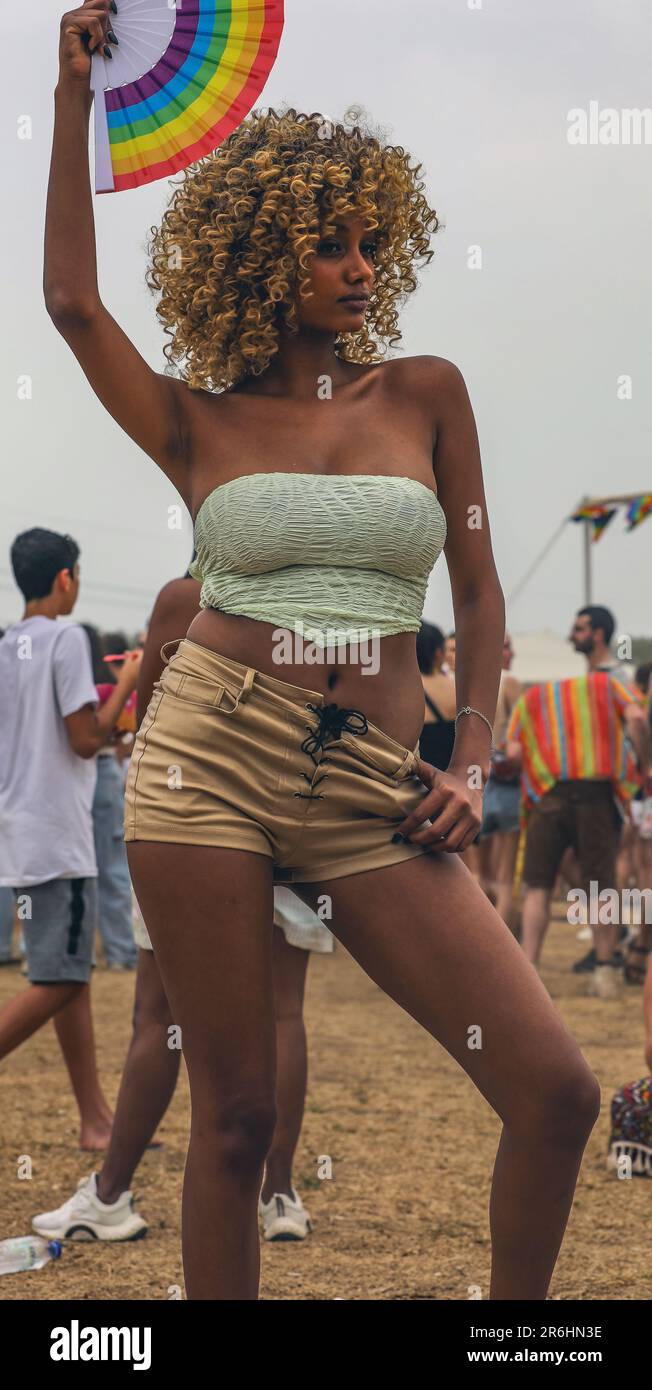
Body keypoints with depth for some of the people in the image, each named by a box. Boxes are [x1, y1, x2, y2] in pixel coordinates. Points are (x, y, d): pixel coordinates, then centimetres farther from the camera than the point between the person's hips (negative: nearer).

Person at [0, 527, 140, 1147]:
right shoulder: (66, 638, -11)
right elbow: (86, 739, -15)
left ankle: (96, 1121, 12)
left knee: (71, 975, 10)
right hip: (57, 839, -9)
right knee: (58, 982, -6)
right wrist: (128, 682, -2)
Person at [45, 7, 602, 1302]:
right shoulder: (200, 421, 9)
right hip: (213, 760, -1)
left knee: (556, 1088, -8)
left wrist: (472, 766, 4)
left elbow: (478, 588, 15)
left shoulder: (426, 394, 12)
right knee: (235, 1113, 0)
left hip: (372, 799, 2)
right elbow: (71, 298, -1)